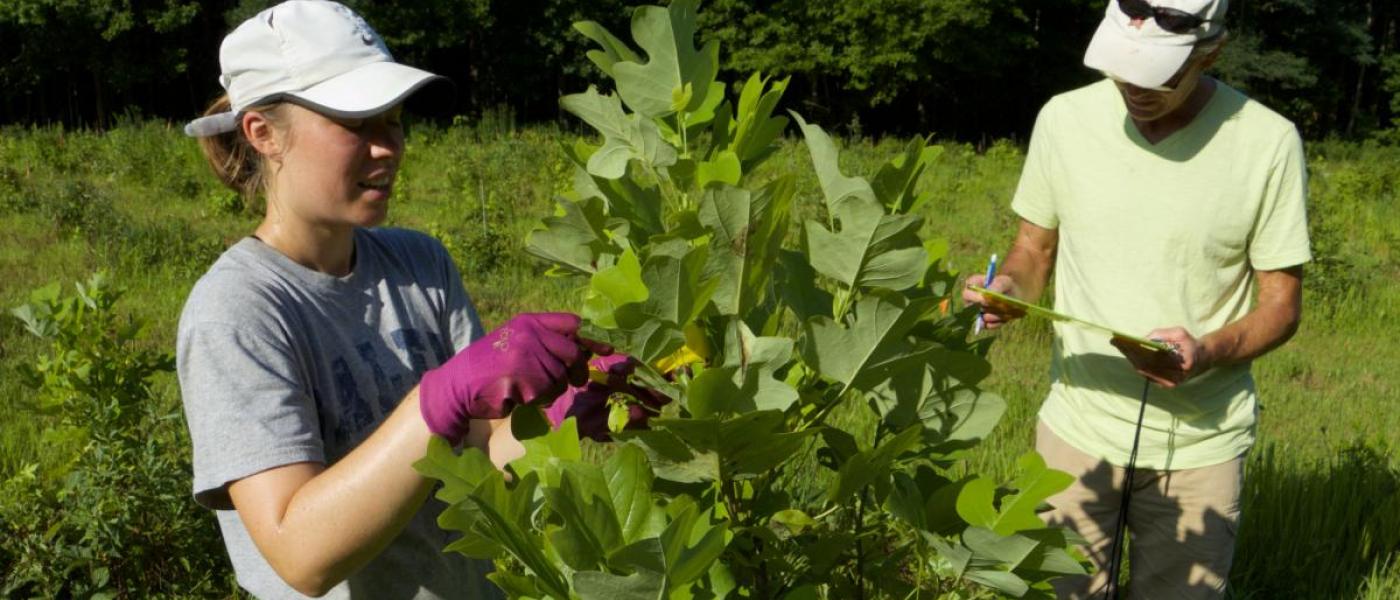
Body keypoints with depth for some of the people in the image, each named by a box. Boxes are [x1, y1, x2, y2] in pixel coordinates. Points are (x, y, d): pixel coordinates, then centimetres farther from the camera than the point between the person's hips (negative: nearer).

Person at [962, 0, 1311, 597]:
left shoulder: (1268, 142, -11)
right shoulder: (1065, 118, -5)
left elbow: (1281, 305, -3)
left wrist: (1208, 352, -23)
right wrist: (1010, 286, -15)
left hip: (1200, 444, -1)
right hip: (1077, 428, 1)